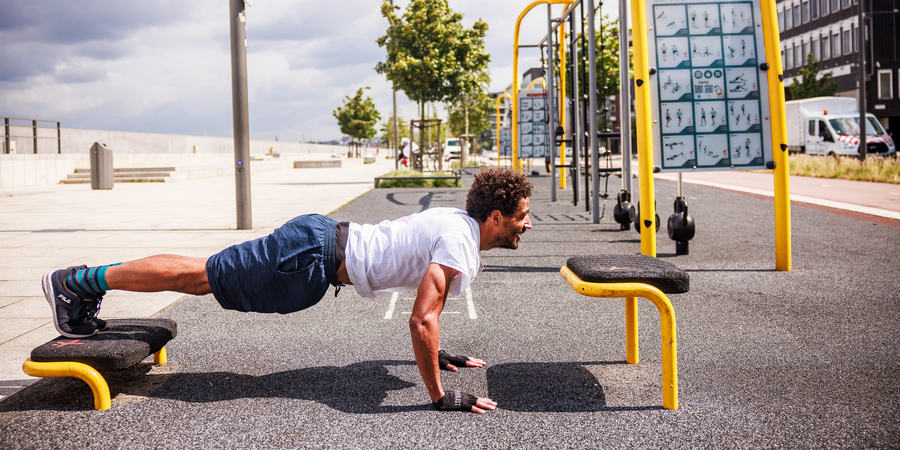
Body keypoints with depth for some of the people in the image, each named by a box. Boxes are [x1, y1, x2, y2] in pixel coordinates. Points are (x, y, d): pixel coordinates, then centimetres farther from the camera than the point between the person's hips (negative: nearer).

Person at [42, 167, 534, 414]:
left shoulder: (460, 224, 12)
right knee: (203, 277, -1)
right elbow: (421, 320, -29)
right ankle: (77, 281, 10)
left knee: (207, 276, 15)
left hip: (322, 239, 8)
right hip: (312, 257, -8)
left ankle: (88, 282, 25)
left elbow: (427, 301, 29)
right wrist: (440, 396, -23)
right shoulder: (460, 245, -20)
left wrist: (436, 354, 29)